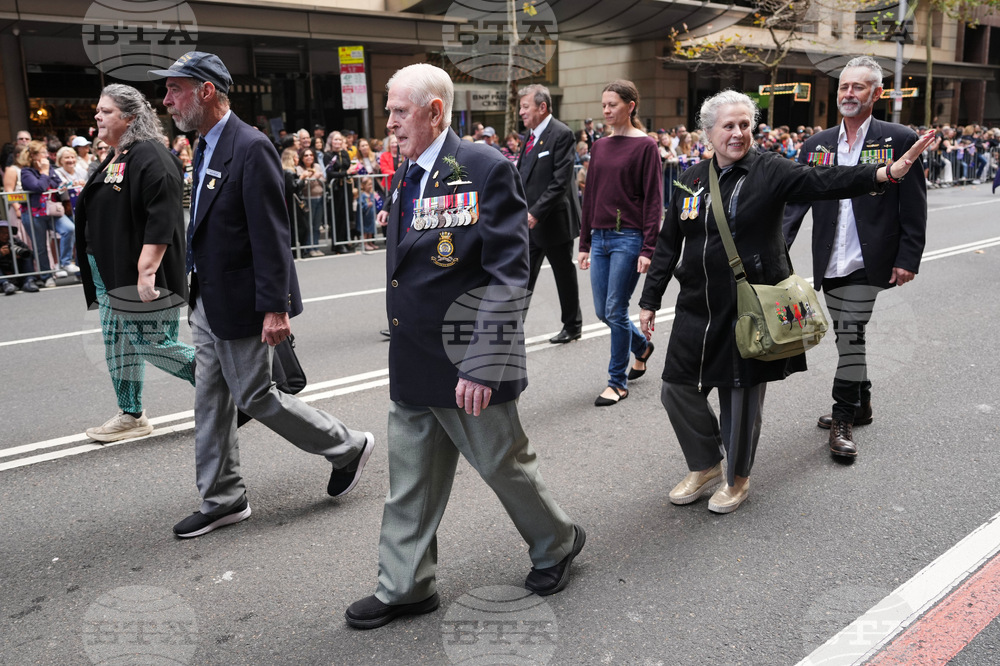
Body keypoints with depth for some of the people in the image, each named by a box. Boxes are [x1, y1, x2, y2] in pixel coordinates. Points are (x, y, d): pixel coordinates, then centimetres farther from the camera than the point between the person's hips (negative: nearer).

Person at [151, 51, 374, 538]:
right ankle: (223, 500, 26)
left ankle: (348, 447, 20)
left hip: (241, 304, -9)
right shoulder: (206, 149, 11)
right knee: (210, 402, 12)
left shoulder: (251, 148, -18)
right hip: (207, 302, 9)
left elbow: (271, 235, -22)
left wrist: (276, 308, -23)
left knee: (255, 396, 1)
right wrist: (198, 293, 16)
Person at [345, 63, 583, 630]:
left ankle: (556, 542, 38)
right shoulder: (406, 175, 11)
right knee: (411, 482, 15)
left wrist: (483, 364, -23)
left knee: (505, 463, 12)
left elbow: (508, 276, -19)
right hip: (413, 367, 7)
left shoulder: (486, 169, -14)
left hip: (468, 366, -7)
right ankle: (405, 587, 30)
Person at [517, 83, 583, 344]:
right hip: (528, 223, 7)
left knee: (564, 276, 9)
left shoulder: (561, 134, -15)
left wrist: (536, 213, -24)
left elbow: (560, 182, -21)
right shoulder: (531, 134, 11)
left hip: (552, 222, -7)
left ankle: (573, 326, 25)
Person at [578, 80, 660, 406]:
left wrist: (648, 249, -15)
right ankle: (642, 347, 39)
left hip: (628, 238, -6)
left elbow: (653, 199, -9)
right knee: (602, 311, 10)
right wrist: (584, 243, 13)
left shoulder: (645, 146, -5)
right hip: (600, 237, 6)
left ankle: (618, 382, 10)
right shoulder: (599, 146, 12)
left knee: (616, 310, -5)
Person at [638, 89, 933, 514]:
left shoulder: (770, 171, -5)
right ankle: (706, 465, 32)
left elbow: (823, 181, -21)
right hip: (697, 308, 5)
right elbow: (669, 243, 11)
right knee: (677, 388, 7)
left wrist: (887, 173, -37)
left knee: (741, 395, 6)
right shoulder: (691, 179, 7)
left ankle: (737, 478, 30)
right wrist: (650, 300, 11)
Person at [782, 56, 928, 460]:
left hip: (867, 260, -4)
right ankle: (860, 404, 33)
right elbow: (796, 200, 4)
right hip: (831, 262, 5)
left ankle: (844, 418, 5)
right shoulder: (817, 145, 9)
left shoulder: (900, 140, -2)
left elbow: (914, 207, -2)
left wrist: (908, 258, -8)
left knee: (850, 334, -8)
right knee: (847, 335, 15)